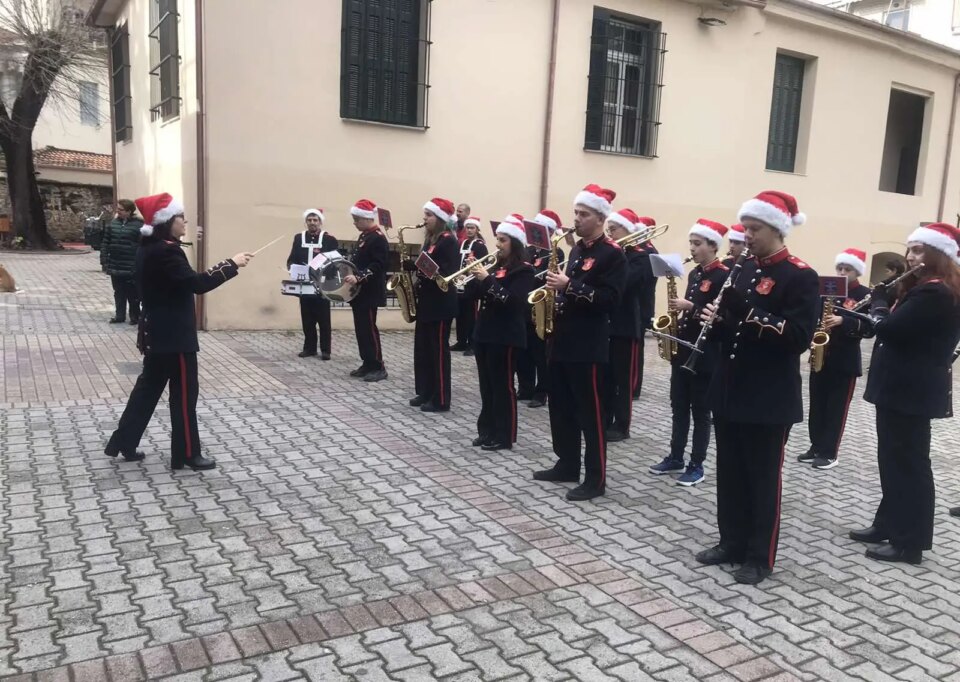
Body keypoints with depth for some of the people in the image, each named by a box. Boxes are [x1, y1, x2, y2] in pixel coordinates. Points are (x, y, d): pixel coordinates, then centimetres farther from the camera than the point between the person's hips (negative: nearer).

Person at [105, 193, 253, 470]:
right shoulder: (165, 251, -21)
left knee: (149, 386, 19)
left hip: (158, 332, 10)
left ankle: (123, 443, 27)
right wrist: (232, 264, -19)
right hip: (174, 335, -10)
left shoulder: (149, 249, 10)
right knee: (184, 393, 1)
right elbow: (197, 284, -27)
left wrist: (222, 267, 7)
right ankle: (187, 453, 12)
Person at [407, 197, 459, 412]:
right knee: (422, 348, 12)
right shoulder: (430, 239, 15)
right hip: (426, 300, 9)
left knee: (439, 349, -3)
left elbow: (449, 272, -21)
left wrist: (426, 276, -27)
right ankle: (425, 392, 23)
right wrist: (411, 265, 3)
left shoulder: (448, 241, -13)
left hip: (441, 303, -9)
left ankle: (440, 400, 4)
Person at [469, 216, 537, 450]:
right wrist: (474, 278, -2)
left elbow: (511, 300, -22)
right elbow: (479, 294, 15)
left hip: (505, 336, -8)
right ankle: (487, 430, 22)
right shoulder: (496, 267, 15)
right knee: (486, 385, 12)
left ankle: (504, 436, 6)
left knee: (502, 385, -2)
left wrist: (487, 279, -22)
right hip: (484, 331, 8)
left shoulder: (523, 271, -10)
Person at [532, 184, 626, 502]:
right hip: (563, 339, 9)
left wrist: (569, 286, -23)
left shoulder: (613, 254, -10)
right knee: (562, 409, 14)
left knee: (590, 413, -2)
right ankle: (567, 465, 28)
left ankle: (596, 479, 7)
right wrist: (557, 294, 3)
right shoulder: (577, 249, 16)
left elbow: (609, 299, -19)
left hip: (589, 346, -9)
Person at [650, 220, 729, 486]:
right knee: (679, 407, 13)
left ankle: (696, 465, 11)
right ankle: (675, 458, 24)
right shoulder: (694, 274, 13)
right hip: (683, 348, 8)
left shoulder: (724, 275, -12)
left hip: (705, 354, -8)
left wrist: (690, 307, -22)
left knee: (700, 411, 2)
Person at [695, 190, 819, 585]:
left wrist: (749, 312, -26)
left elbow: (798, 337, -19)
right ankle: (732, 543, 27)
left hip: (769, 399, -7)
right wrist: (716, 320, -5)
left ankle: (760, 557, 17)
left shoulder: (801, 277, -10)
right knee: (730, 473, 13)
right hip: (729, 390, 7)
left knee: (763, 477, 4)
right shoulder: (741, 271, 11)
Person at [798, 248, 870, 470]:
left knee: (836, 409, 2)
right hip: (820, 356, 5)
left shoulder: (865, 295, -4)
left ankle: (829, 453, 10)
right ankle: (816, 447, 21)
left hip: (845, 360, -5)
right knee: (817, 406, 10)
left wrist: (842, 321, -28)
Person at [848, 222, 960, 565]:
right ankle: (888, 524, 28)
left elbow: (887, 329, -24)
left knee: (909, 465, -3)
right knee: (894, 460, 17)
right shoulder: (930, 289, 15)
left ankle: (909, 543, 6)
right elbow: (901, 325, 19)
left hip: (910, 391, -10)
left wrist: (879, 299, -6)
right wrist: (888, 299, 3)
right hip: (905, 387, 10)